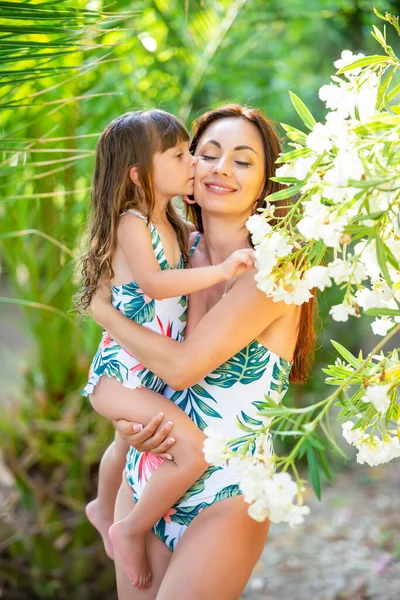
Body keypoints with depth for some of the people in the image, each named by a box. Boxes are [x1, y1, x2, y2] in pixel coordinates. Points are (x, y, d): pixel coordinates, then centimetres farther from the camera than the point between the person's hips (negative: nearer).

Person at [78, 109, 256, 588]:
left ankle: (103, 507, 64)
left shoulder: (171, 226, 8)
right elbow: (153, 283, -35)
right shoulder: (131, 223, -20)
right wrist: (221, 270, -38)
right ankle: (132, 531, -3)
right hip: (120, 375, -10)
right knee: (195, 449, -25)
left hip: (151, 374, 10)